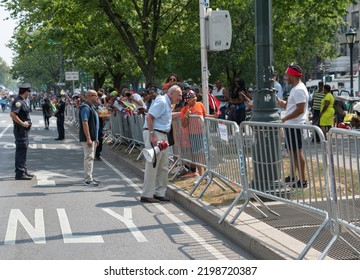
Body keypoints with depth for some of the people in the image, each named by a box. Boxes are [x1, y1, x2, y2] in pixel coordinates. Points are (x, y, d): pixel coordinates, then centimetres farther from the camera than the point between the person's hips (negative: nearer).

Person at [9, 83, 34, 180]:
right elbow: (12, 114, -29)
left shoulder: (23, 101, 14)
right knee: (21, 151, -8)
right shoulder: (18, 101, -18)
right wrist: (22, 123, -23)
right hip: (20, 130, -11)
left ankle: (24, 171, 26)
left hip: (25, 129, 11)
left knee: (23, 150, 17)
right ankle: (20, 173, -5)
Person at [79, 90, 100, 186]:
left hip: (92, 137, 10)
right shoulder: (86, 107, -15)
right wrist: (88, 138, -26)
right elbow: (84, 123, -22)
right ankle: (88, 180, -7)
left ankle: (88, 177, 21)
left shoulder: (92, 107, 17)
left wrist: (96, 138, 22)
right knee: (89, 157, -9)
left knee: (91, 157, 14)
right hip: (88, 138, -10)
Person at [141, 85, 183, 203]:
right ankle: (147, 195, -4)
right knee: (152, 165, -8)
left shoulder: (167, 103, 17)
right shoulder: (161, 102, -14)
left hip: (162, 135, 10)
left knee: (163, 166, 11)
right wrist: (152, 135, -26)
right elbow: (149, 117, -21)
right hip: (154, 134, -10)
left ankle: (159, 193, 17)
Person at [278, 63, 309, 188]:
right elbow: (286, 105, 20)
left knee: (297, 152, -7)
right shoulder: (295, 89, 16)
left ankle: (302, 181, -3)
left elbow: (300, 110, -24)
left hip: (295, 125, -11)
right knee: (292, 151, 18)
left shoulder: (299, 90, -17)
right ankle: (292, 177, 28)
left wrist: (284, 118, -18)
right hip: (290, 125, 11)